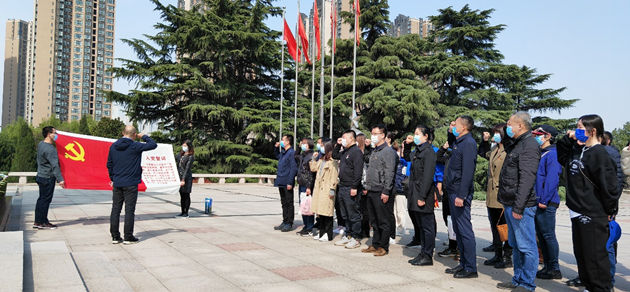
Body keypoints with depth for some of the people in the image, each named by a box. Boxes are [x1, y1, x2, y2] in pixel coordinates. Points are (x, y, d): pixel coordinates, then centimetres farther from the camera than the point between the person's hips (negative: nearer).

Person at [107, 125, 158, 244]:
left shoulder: (113, 146, 7)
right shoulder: (135, 146, -11)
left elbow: (109, 164, 12)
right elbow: (153, 145, -5)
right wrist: (144, 137, 11)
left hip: (117, 184, 5)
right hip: (130, 184, -5)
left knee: (115, 209, 9)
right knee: (129, 210, 0)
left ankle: (115, 236, 13)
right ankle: (128, 237, 3)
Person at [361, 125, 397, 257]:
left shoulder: (388, 152, -10)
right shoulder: (374, 151, 18)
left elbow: (389, 174, -16)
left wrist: (386, 192, -19)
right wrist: (367, 186, 18)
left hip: (381, 192, -9)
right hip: (371, 191, 9)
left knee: (384, 221, 0)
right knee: (374, 220, 14)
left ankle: (383, 247, 7)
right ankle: (375, 244, 23)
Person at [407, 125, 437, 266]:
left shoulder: (429, 152, -12)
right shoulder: (417, 151, 16)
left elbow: (428, 176, -17)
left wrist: (422, 197, -20)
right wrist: (411, 194, 13)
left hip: (424, 194, -9)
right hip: (416, 193, 9)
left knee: (427, 226, -1)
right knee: (421, 225, 14)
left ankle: (428, 256, 6)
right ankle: (423, 253, 22)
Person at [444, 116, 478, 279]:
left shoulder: (468, 143, -13)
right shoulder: (458, 142, 15)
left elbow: (468, 171, -20)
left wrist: (461, 195, -24)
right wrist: (450, 132, 22)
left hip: (460, 193, -10)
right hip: (453, 192, 10)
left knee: (465, 230, -5)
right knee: (457, 230, 14)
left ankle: (471, 268, 2)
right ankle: (463, 264, 23)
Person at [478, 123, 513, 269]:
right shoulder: (494, 149, 13)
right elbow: (483, 153, 36)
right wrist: (485, 140, 22)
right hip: (492, 196, 9)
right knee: (495, 227, 16)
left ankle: (507, 257, 13)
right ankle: (498, 255, 26)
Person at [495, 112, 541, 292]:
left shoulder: (529, 145, -14)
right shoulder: (516, 144, 18)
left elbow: (527, 179, -22)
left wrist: (518, 206, -24)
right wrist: (507, 202, 16)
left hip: (521, 206, -10)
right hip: (510, 204, 10)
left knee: (526, 246, -1)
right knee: (516, 245, 17)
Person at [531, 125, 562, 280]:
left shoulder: (552, 154, -12)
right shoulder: (539, 154, 16)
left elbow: (552, 179, -19)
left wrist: (544, 200, -21)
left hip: (546, 203, -9)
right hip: (536, 202, 9)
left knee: (548, 235, -2)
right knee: (541, 235, 13)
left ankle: (554, 269, 8)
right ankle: (547, 266, 22)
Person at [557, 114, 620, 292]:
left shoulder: (599, 153, -16)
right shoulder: (577, 150, 10)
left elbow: (610, 184, -17)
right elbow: (562, 158, 28)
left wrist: (610, 210, -8)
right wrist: (567, 139, 12)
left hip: (593, 216, -9)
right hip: (577, 213, 9)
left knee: (595, 256, 0)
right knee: (581, 254, 17)